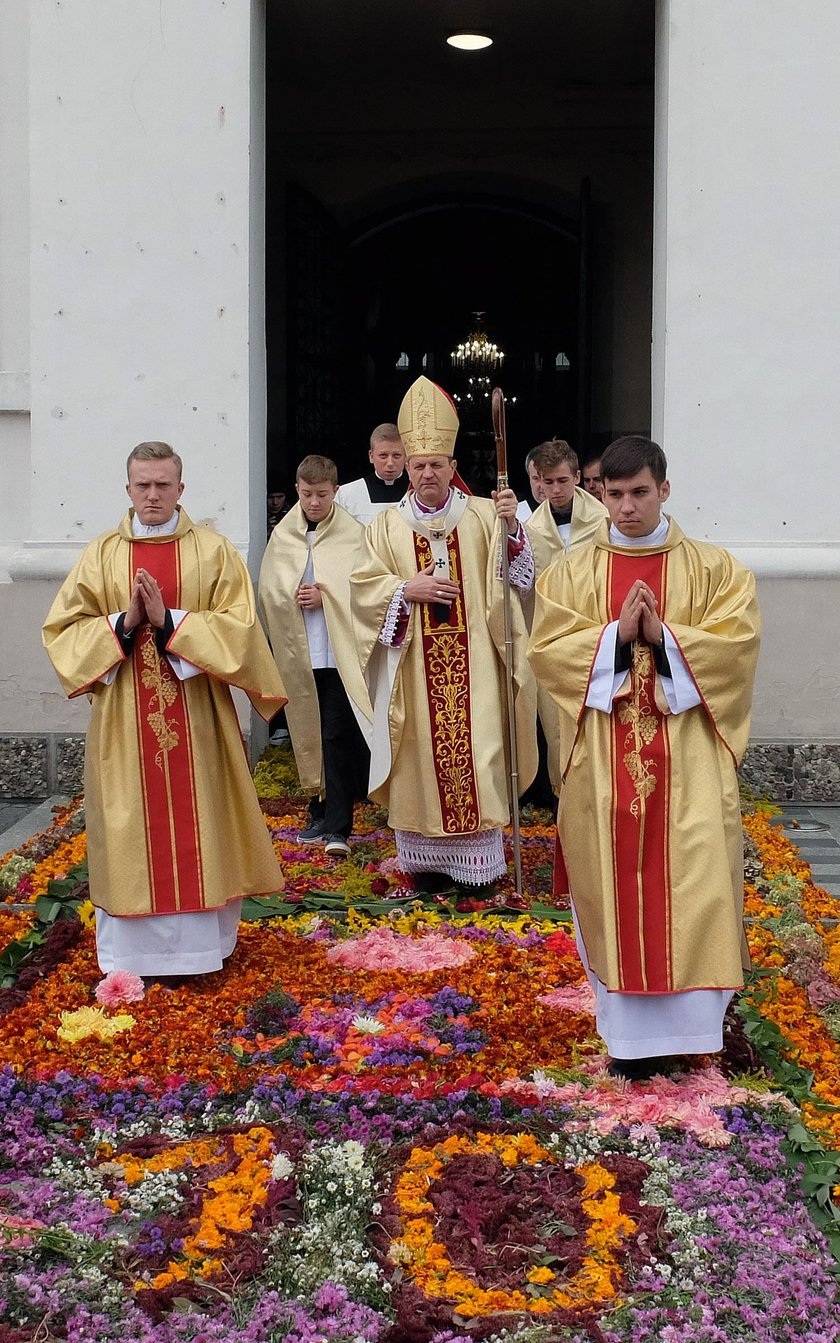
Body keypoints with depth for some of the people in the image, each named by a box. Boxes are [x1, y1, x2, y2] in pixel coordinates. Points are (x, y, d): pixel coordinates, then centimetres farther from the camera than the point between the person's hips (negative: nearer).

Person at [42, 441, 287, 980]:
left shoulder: (215, 551, 2)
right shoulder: (101, 555, 6)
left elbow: (239, 628, -5)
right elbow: (63, 629, 3)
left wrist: (170, 621, -16)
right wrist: (123, 623, -13)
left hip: (196, 716, -1)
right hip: (124, 718, 1)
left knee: (198, 824, 3)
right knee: (131, 826, 3)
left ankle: (201, 942, 13)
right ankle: (131, 945, 12)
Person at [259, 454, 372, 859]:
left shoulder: (352, 535, -5)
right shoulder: (282, 536, 7)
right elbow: (268, 591, 6)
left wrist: (325, 597, -18)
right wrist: (295, 597, -11)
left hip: (338, 652, -4)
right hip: (297, 652, 4)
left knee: (336, 736, -7)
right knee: (307, 734, 12)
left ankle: (337, 827, -5)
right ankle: (321, 812, 26)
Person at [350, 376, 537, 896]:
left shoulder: (483, 516, 4)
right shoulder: (388, 526, 7)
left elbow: (516, 576, -4)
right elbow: (364, 586, 3)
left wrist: (512, 529, -20)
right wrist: (408, 589, -12)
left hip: (472, 662, -1)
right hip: (414, 665, 1)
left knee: (474, 754, -2)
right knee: (422, 754, 4)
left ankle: (480, 861, 5)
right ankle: (428, 858, 14)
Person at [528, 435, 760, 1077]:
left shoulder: (714, 568, 5)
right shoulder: (571, 572, 7)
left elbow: (738, 642, -5)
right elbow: (546, 649, -2)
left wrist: (663, 637, -16)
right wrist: (616, 634, -15)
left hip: (687, 753, 0)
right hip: (605, 755, 1)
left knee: (691, 879, -5)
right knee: (619, 885, 2)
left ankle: (693, 1010, 10)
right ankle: (634, 1027, 10)